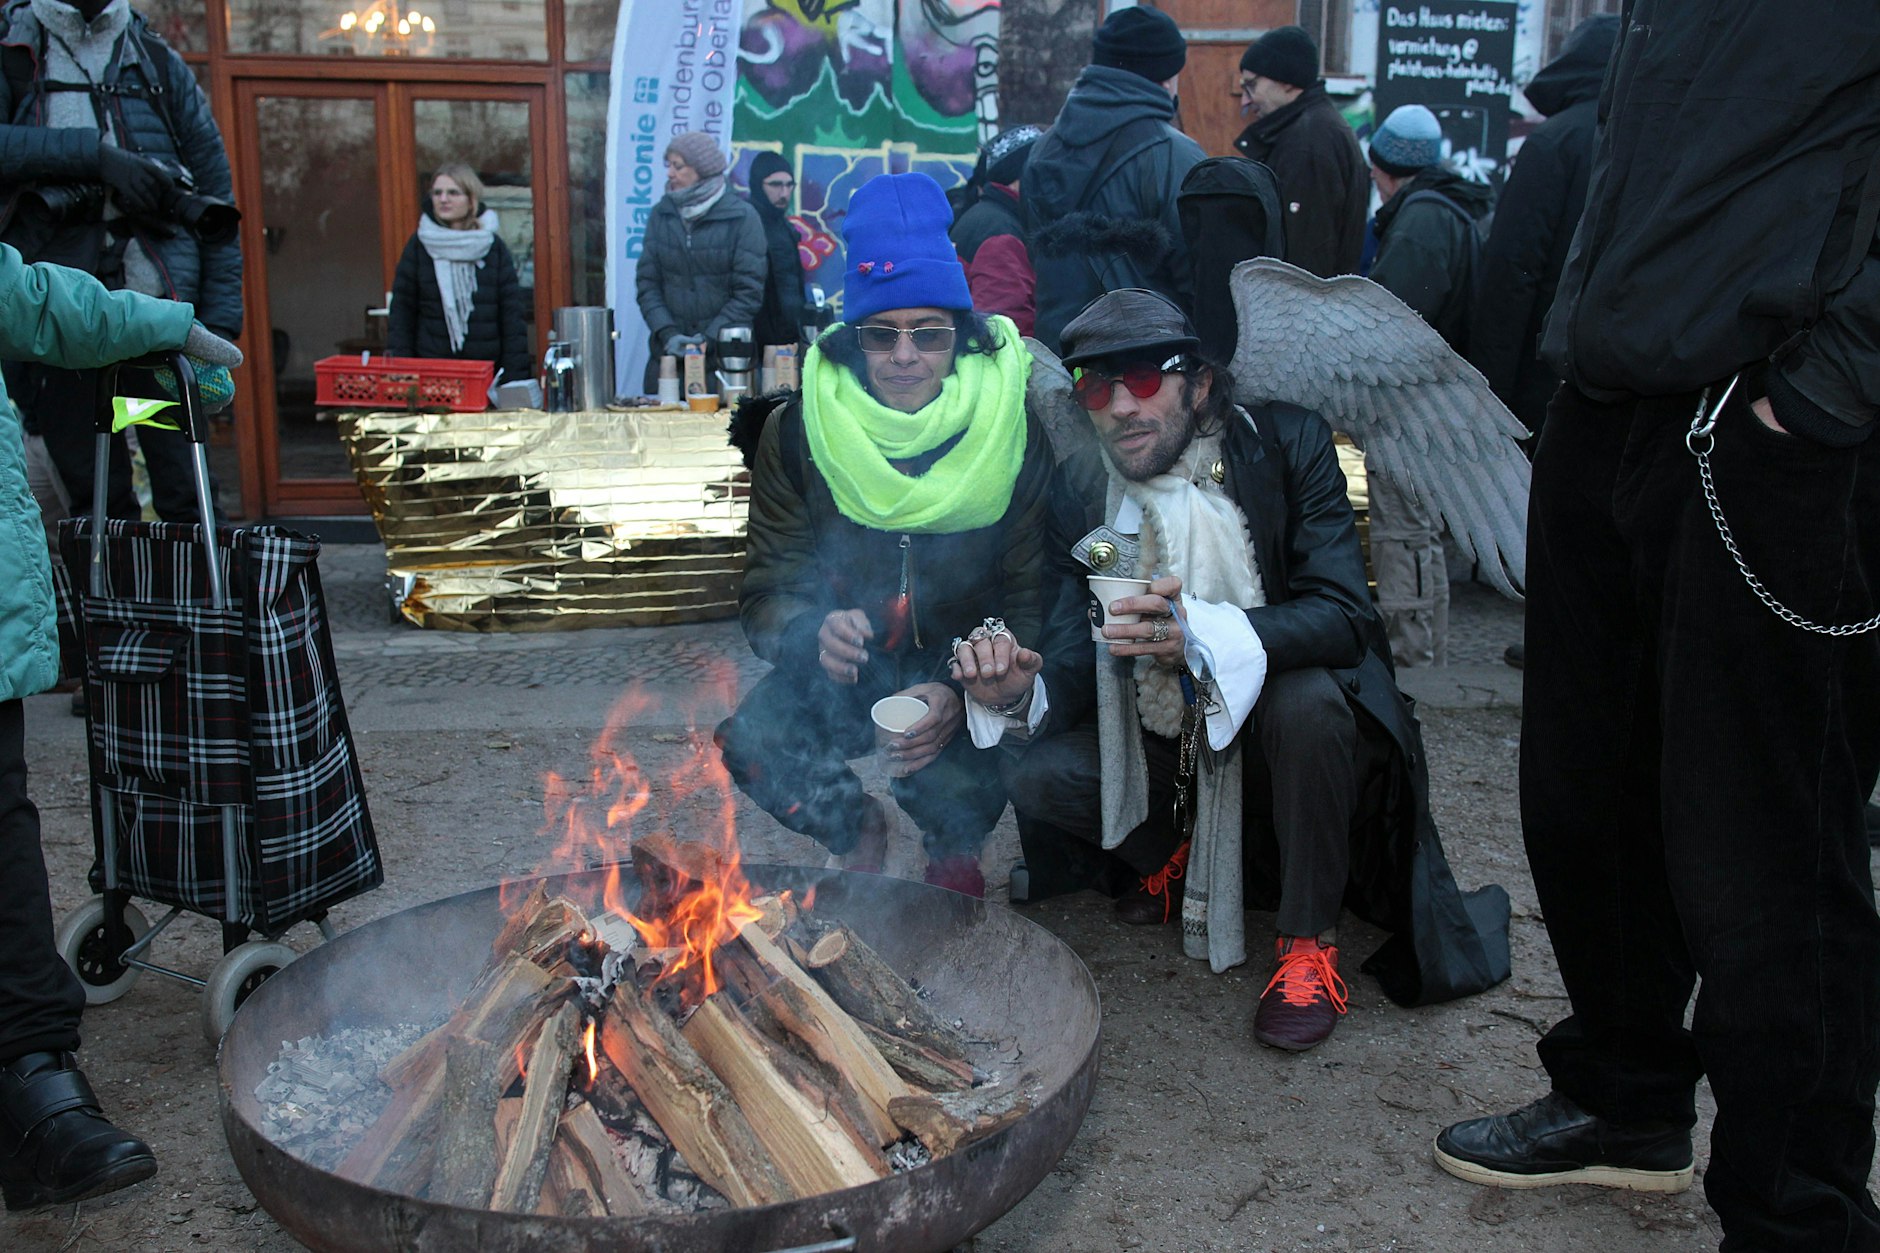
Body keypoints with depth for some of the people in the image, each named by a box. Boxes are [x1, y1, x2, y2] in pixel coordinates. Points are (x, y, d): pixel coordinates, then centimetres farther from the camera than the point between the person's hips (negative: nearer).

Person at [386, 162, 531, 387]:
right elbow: (401, 310, 6)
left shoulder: (494, 247, 6)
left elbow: (513, 315, 4)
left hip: (487, 368, 0)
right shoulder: (418, 246, 6)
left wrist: (514, 378, -4)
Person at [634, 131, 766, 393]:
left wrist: (710, 339, -13)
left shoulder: (742, 217, -3)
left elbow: (749, 293, -6)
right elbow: (647, 283, 6)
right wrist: (667, 333, -9)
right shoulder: (662, 215, 8)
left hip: (726, 355, -3)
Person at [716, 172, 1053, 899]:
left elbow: (1032, 604, -13)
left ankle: (954, 849, 9)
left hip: (965, 676, -2)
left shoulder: (1018, 433, -13)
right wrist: (813, 635, -31)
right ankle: (856, 827, 8)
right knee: (749, 740, -26)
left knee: (956, 791, -31)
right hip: (840, 672, 2)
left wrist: (963, 694, -32)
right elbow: (767, 591, -6)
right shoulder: (799, 432, -8)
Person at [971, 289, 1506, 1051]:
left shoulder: (1287, 444, -16)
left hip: (1278, 734, -3)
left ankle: (1309, 942, -13)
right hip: (1162, 745, 4)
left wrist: (1203, 633, -45)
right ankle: (1178, 858, 13)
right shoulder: (1082, 488, -6)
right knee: (1033, 773, -18)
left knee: (1307, 697, -35)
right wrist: (1022, 689, -34)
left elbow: (1344, 617, -27)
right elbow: (1074, 655, -10)